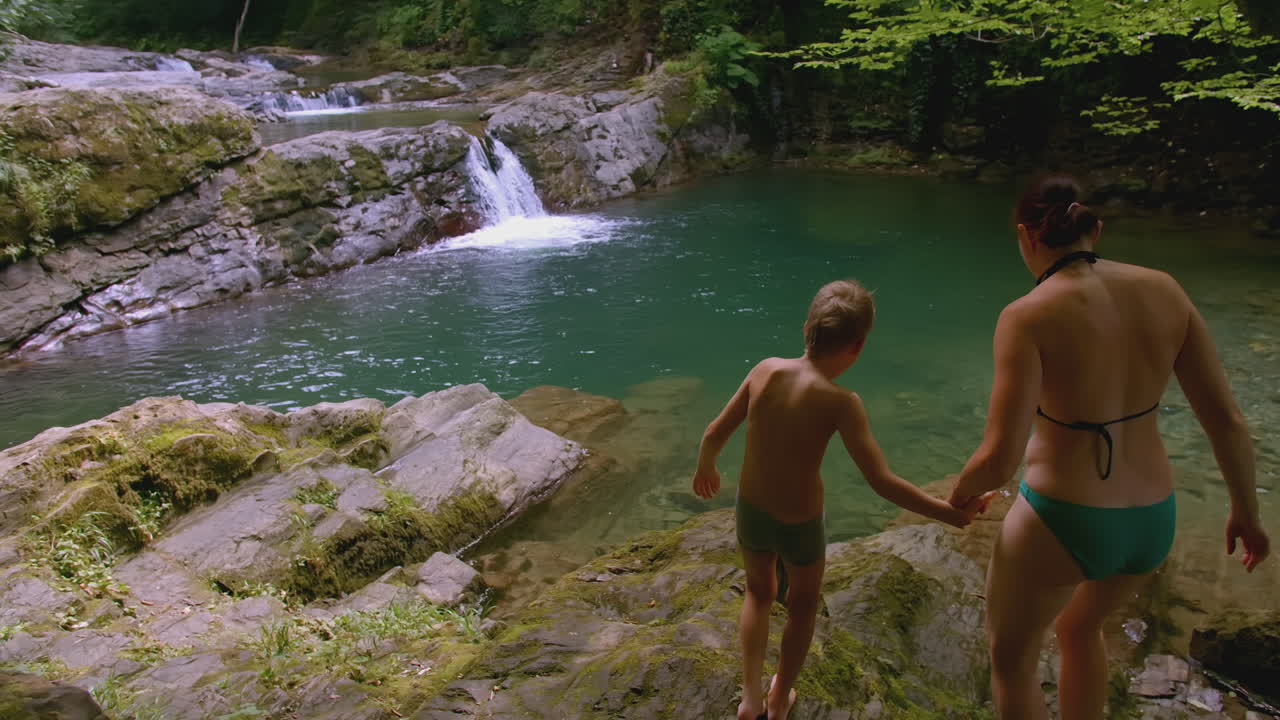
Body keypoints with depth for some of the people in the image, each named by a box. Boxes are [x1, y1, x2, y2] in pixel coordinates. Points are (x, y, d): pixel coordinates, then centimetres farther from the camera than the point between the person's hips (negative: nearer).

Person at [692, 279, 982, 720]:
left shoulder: (766, 370, -13)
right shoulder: (839, 402, -24)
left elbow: (714, 434, -4)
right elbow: (882, 482, -26)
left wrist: (705, 468, 17)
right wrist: (950, 514, -17)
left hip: (750, 513, 3)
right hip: (801, 526, -3)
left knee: (759, 593, 32)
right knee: (803, 603, 28)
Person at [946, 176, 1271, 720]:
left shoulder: (1029, 315, -20)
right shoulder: (1163, 291, -4)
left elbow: (999, 460, -24)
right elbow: (1228, 421, 0)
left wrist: (962, 489, -1)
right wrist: (1246, 509, 16)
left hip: (1059, 524, -6)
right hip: (1151, 522, 6)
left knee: (1011, 654, 23)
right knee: (1080, 628, 36)